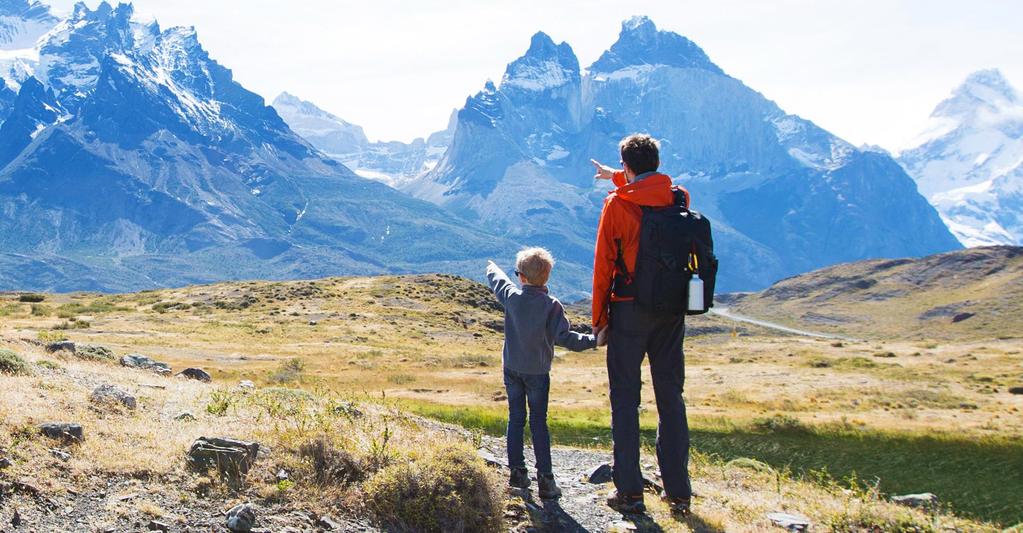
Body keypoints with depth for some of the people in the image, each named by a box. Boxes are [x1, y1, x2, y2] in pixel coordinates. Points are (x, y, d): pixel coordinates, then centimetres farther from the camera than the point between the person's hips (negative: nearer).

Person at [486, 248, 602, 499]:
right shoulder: (552, 305, -15)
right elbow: (563, 337, -18)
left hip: (512, 368, 2)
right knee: (539, 423, 2)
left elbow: (498, 281, 15)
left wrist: (492, 268, 37)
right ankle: (545, 479, -1)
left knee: (515, 419, 12)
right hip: (537, 372, -2)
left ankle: (517, 472, 16)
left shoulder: (512, 297, -6)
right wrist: (593, 340, -10)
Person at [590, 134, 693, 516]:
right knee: (671, 397, 10)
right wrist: (618, 178, 41)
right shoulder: (679, 198, 1)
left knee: (625, 398, 4)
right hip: (672, 311, 4)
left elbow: (604, 265, -8)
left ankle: (630, 492, 4)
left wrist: (599, 318, 1)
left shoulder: (617, 205, -11)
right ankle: (678, 491, 12)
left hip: (630, 311, -4)